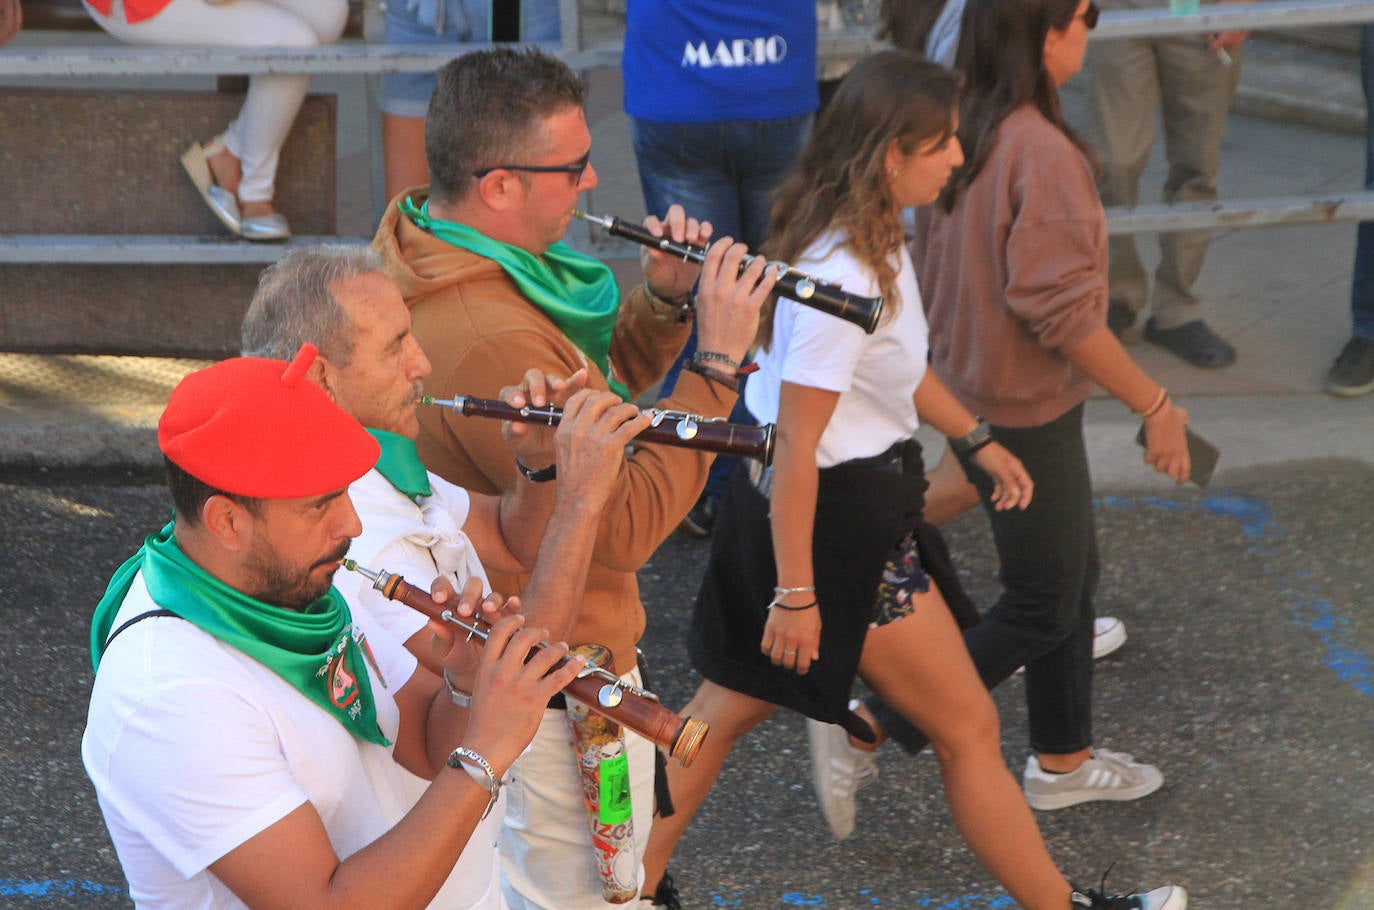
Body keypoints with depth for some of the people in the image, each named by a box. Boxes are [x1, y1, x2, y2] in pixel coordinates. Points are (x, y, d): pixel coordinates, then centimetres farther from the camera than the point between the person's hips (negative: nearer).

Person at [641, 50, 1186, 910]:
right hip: (837, 523, -10)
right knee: (969, 727, 7)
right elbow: (797, 450, -25)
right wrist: (795, 594, -21)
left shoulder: (874, 238, 3)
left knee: (731, 704, 17)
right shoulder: (843, 278, -28)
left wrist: (977, 438, 25)